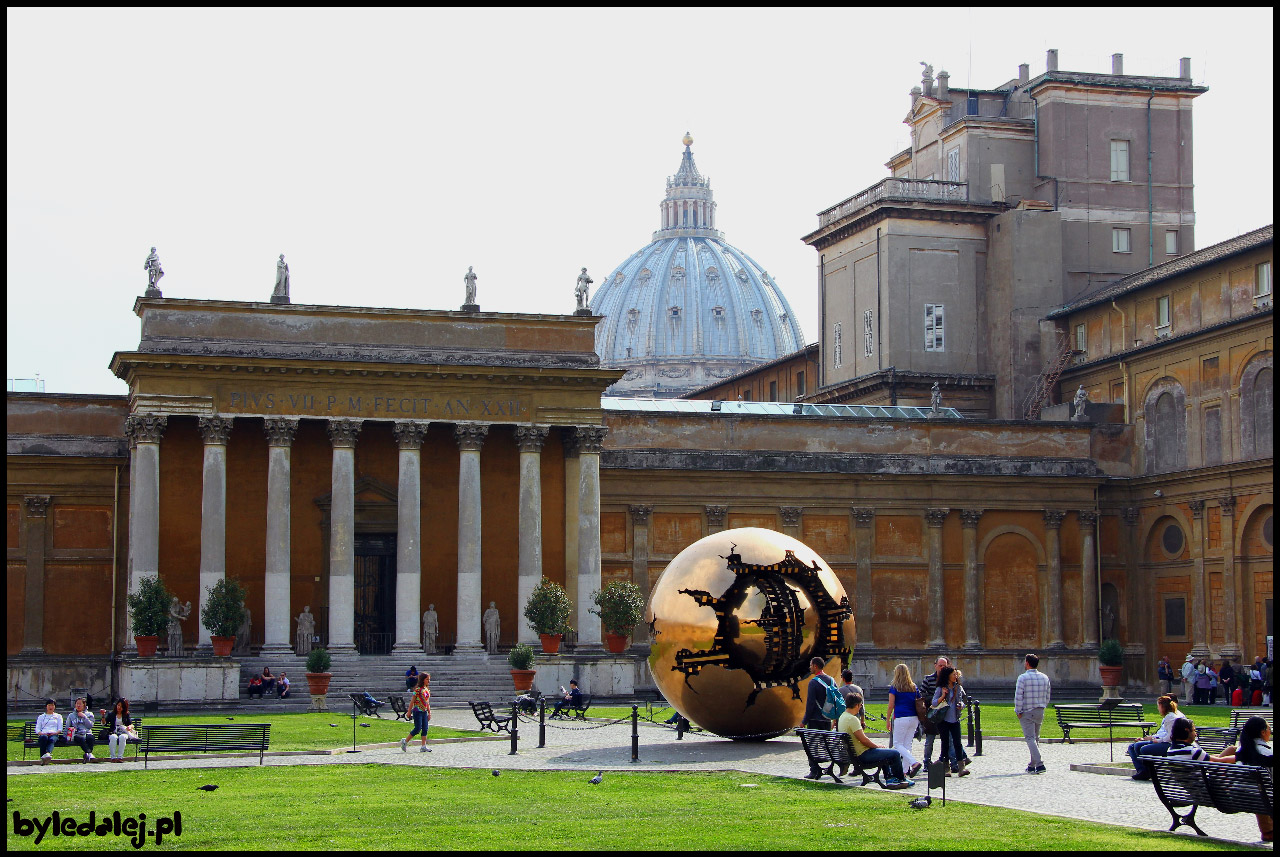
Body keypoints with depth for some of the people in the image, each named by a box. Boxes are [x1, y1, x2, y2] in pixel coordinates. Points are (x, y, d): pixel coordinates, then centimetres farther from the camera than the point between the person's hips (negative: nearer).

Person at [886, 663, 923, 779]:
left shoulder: (894, 687, -3)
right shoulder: (913, 687, 10)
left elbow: (891, 705, -5)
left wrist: (887, 719, 2)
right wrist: (919, 719, 20)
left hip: (901, 718, -5)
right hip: (914, 719, 6)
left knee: (898, 744, 1)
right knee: (907, 744, 11)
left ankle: (914, 763, -18)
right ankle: (905, 770, 8)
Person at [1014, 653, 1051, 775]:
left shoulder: (1023, 678, -13)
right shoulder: (1044, 678, 6)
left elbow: (1018, 696, -15)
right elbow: (1047, 696, 10)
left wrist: (1018, 711, -7)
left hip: (1026, 712, -6)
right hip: (1040, 711, 6)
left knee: (1030, 738, -6)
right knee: (1036, 738, 16)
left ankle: (1039, 763, -19)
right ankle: (1032, 765, 20)